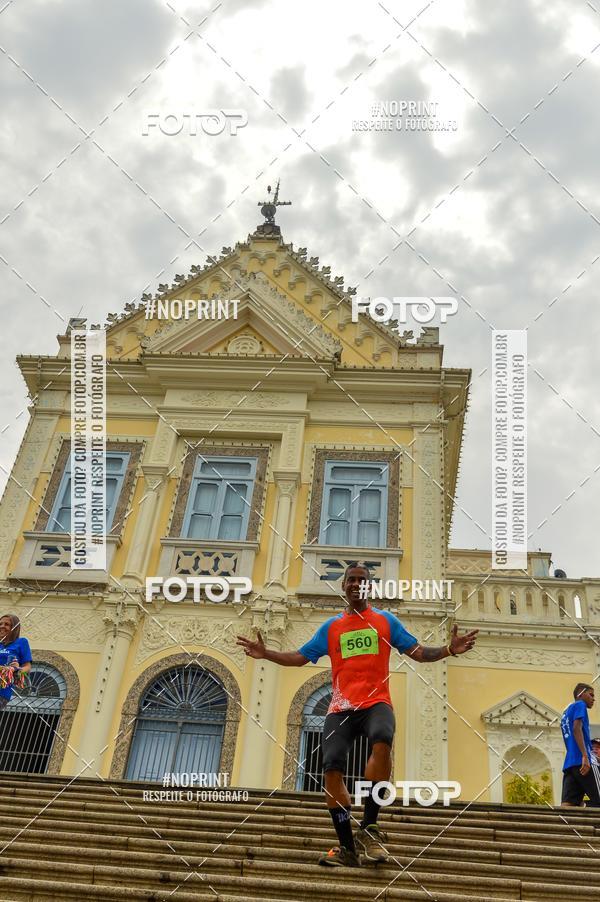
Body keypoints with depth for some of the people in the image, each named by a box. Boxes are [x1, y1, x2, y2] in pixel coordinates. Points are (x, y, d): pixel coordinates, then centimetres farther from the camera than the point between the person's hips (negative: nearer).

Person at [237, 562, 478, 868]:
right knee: (332, 768, -13)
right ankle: (347, 849, -2)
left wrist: (449, 649, -7)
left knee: (381, 742, -34)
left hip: (376, 702, -2)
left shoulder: (385, 620, 13)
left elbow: (418, 652, 10)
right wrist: (266, 653, 4)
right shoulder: (331, 627, 17)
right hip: (341, 707, 3)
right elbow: (300, 657, 18)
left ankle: (368, 828, -23)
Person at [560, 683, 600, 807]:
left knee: (567, 805, -4)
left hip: (569, 763, 8)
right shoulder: (579, 705, 3)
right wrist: (585, 756, -23)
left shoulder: (566, 713, 29)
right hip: (583, 760, -8)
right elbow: (577, 729, -13)